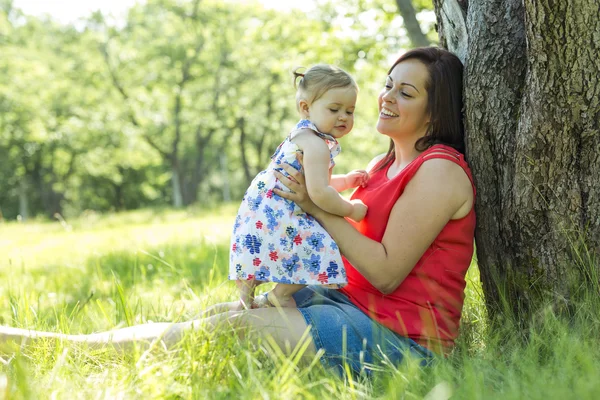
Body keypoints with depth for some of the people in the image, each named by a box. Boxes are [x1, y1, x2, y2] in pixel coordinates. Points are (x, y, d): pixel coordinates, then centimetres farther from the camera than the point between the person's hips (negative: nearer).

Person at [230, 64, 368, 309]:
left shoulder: (303, 134, 18)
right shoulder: (316, 144, -17)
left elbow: (313, 181, 31)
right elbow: (319, 193, -26)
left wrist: (346, 181, 20)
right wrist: (351, 209, -11)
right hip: (276, 215, -11)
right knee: (320, 251, -16)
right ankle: (278, 297, -5)